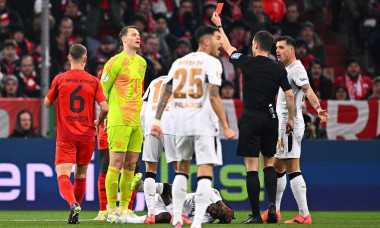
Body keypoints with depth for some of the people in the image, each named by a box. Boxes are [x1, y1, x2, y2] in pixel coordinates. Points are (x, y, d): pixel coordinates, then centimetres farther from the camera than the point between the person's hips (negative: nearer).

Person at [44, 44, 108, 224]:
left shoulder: (60, 79, -2)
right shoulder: (93, 81, 0)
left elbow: (47, 103, 9)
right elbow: (104, 108, -5)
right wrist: (98, 123, 14)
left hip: (65, 135, -2)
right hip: (87, 135, 2)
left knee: (63, 175, -8)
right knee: (80, 176, 16)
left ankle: (73, 204, -33)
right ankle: (75, 211, 19)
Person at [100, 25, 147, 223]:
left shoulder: (142, 63, 16)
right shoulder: (115, 62, -6)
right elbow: (102, 91, -2)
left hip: (137, 121, 7)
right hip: (119, 121, -7)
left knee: (131, 165, 5)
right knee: (116, 164, -8)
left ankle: (124, 208, 10)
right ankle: (112, 209, -4)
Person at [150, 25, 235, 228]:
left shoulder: (179, 62, 14)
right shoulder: (212, 63, -4)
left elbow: (165, 93, 8)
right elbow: (213, 97, -13)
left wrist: (157, 120, 9)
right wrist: (226, 127, -11)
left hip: (180, 125, 6)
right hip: (203, 125, -6)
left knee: (182, 168, 19)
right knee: (205, 172, -4)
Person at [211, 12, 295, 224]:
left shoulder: (247, 63, -4)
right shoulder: (279, 69, 1)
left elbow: (228, 48, 12)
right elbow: (289, 96, -1)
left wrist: (219, 25, 26)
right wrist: (291, 119, 13)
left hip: (250, 119, -3)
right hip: (271, 119, 3)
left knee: (252, 167, -2)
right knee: (269, 163, 16)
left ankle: (256, 214, -4)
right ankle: (272, 204, -3)